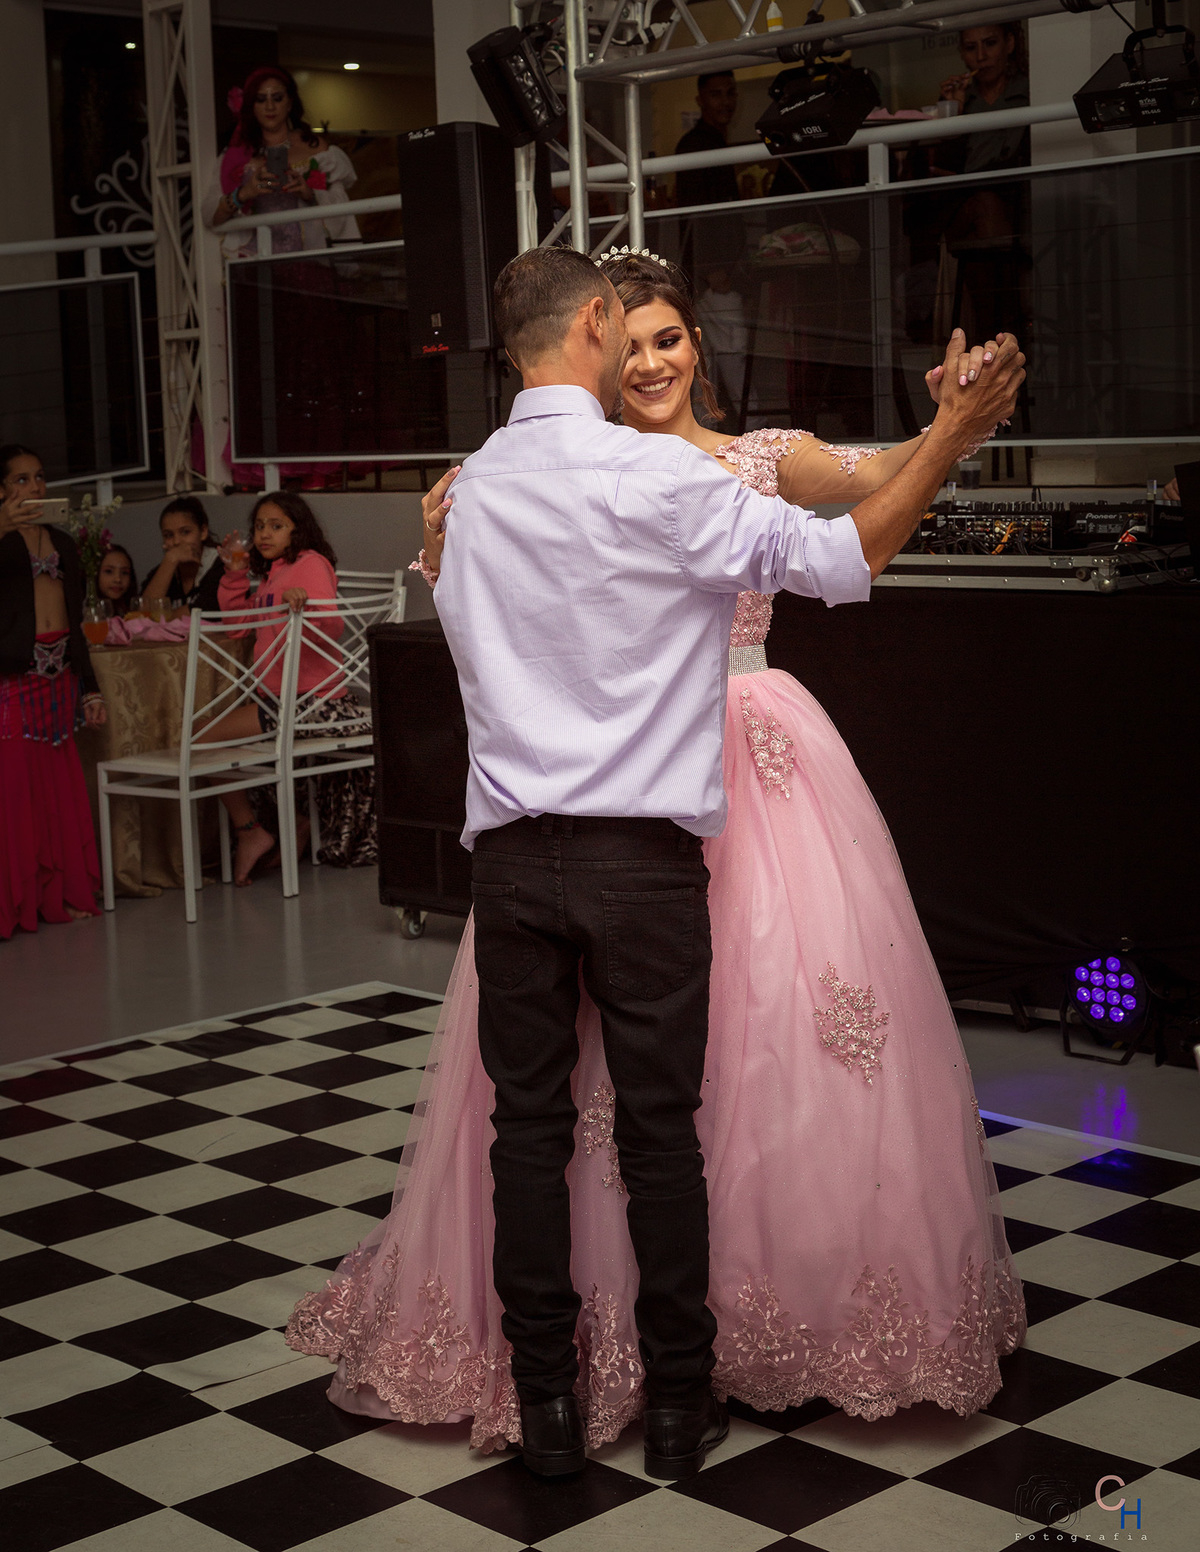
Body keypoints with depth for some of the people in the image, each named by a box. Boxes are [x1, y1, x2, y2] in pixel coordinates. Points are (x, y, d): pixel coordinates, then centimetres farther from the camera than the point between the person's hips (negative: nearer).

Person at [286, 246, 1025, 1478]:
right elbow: (845, 558, -8)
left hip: (510, 856, 5)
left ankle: (545, 1402, 17)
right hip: (641, 856, -4)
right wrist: (955, 428, -2)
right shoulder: (658, 479, -11)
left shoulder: (474, 492, 7)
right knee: (657, 1126, 4)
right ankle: (676, 1405, 15)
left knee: (528, 1122, 9)